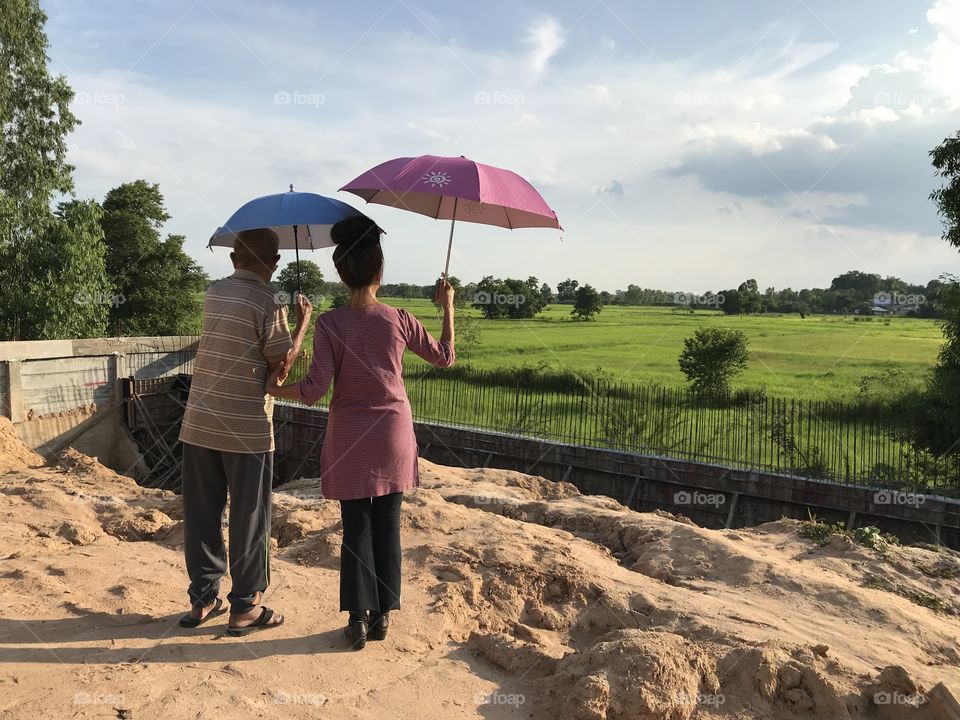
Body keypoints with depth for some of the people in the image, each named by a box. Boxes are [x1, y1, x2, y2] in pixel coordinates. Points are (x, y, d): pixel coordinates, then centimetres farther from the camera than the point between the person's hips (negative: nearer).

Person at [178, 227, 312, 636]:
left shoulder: (214, 293, 8)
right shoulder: (269, 303, -11)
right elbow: (281, 362, -10)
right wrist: (302, 322, 3)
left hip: (199, 423, 6)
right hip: (247, 429, -6)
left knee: (201, 514, 13)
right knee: (249, 519, 5)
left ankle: (203, 599, 23)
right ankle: (245, 607, 14)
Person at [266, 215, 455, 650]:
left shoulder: (329, 324, -11)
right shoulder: (399, 320, -6)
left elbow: (313, 391, -14)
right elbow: (444, 358, 7)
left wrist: (275, 389, 5)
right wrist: (448, 309, 18)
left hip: (349, 437, -1)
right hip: (393, 434, 1)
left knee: (356, 526, 9)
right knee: (387, 524, 11)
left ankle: (359, 617, 14)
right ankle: (382, 614, 21)